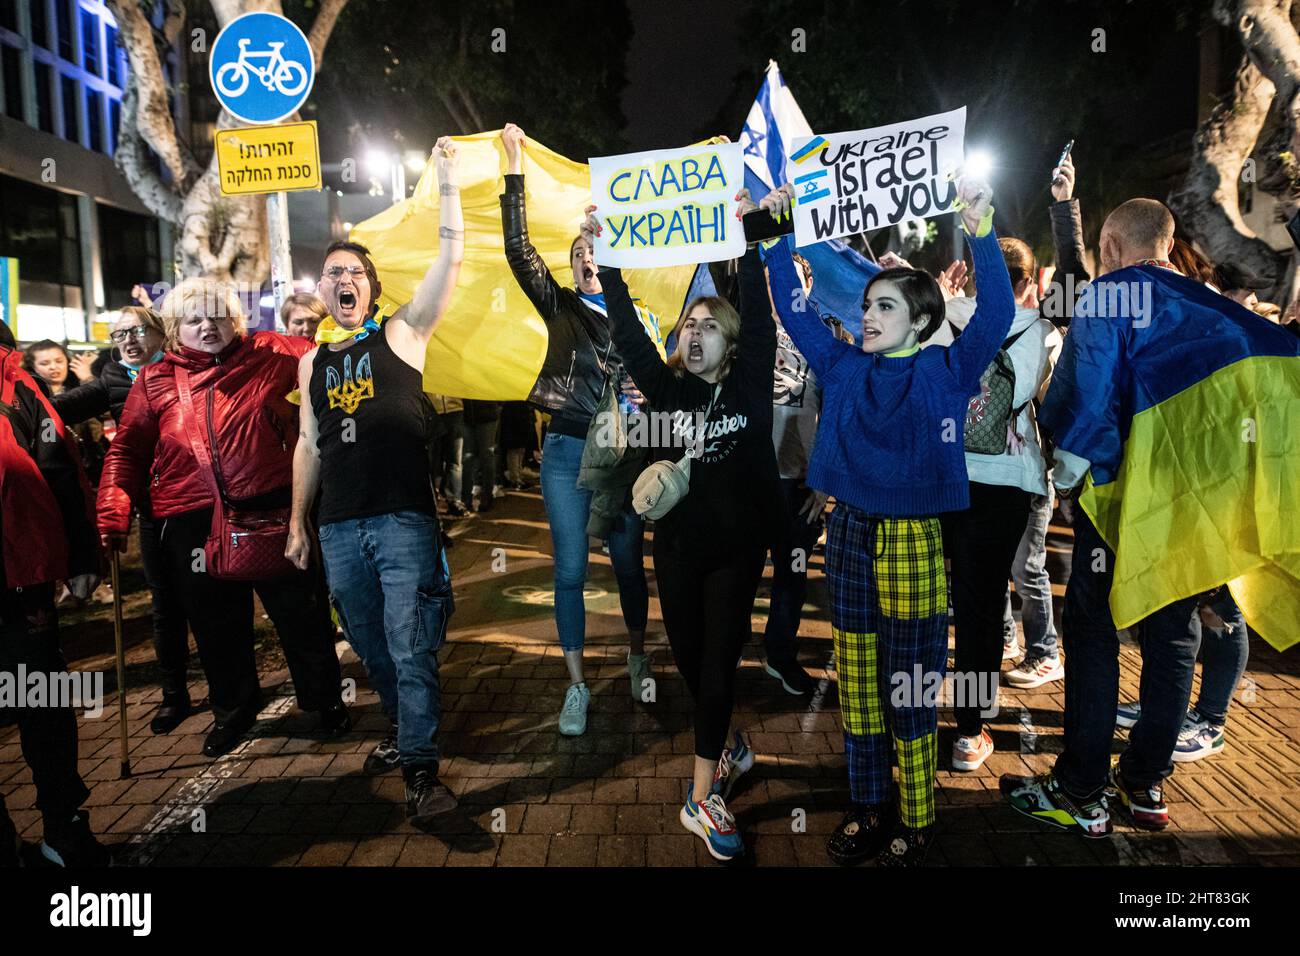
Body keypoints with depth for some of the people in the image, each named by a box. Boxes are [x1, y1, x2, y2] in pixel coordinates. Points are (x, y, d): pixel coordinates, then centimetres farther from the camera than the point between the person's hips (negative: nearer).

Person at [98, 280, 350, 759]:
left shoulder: (267, 354, 3)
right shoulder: (154, 381, 8)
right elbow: (127, 449, 7)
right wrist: (113, 513, -1)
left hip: (272, 509, -2)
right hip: (193, 523, 2)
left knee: (299, 611, 8)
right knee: (216, 625, 14)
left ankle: (325, 697, 29)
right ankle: (233, 708, 37)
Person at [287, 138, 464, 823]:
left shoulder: (401, 335, 3)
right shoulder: (312, 362, 15)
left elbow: (451, 255, -7)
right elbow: (310, 445, 18)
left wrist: (447, 180, -10)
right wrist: (298, 522, 17)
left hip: (404, 518, -5)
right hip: (338, 528, 5)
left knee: (409, 645, -7)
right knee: (370, 644, 15)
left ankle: (421, 770, 0)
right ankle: (403, 729, 35)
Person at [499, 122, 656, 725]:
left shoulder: (641, 317, 8)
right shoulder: (561, 308, 5)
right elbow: (518, 250, -5)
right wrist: (514, 166, -7)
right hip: (567, 453, -1)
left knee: (629, 563, 11)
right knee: (570, 571, 1)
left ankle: (638, 657, 34)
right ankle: (576, 687, 11)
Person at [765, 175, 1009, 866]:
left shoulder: (945, 372, -1)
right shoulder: (844, 369, 8)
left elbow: (997, 314, -13)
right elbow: (794, 311, 10)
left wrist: (982, 233, -23)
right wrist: (776, 239, 3)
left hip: (913, 542, -4)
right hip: (849, 536, 4)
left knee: (910, 693, 5)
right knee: (856, 686, 13)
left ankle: (915, 823, 24)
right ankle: (868, 810, 30)